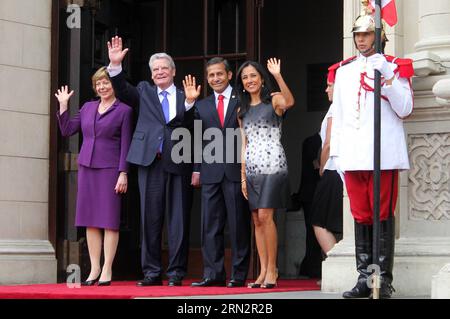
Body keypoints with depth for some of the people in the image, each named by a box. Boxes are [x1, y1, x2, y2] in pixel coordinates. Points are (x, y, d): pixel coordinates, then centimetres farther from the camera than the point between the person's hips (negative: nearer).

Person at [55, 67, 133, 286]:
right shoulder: (87, 108, 14)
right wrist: (63, 106, 9)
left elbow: (125, 145, -4)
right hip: (87, 168, 5)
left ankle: (107, 269, -1)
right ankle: (94, 269, 9)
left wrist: (123, 173, -10)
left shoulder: (124, 111, 0)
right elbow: (67, 130, 15)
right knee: (90, 220, 4)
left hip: (110, 169, -5)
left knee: (109, 220, -4)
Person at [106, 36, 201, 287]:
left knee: (178, 219, 0)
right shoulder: (144, 92, 16)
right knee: (150, 219, 3)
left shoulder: (184, 97, 10)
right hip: (150, 162, 1)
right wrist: (115, 65, -13)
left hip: (178, 164, -1)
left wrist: (189, 102, -18)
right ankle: (152, 272, 8)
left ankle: (176, 272, 5)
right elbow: (123, 90, 0)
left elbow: (188, 127, -3)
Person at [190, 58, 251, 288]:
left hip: (236, 170, -3)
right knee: (210, 225, 2)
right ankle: (213, 273, 6)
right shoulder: (202, 106, 16)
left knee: (239, 224, 0)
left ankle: (239, 275, 4)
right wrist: (196, 169, 7)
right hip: (211, 172, 3)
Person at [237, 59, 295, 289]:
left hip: (272, 165, -6)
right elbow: (244, 144, 17)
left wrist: (278, 76, -34)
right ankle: (263, 271, 6)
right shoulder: (242, 111, 17)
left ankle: (272, 269, -6)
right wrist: (243, 176, 11)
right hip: (252, 168, 6)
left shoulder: (273, 101, 0)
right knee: (257, 220, 4)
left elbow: (289, 102, -24)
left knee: (265, 216, -13)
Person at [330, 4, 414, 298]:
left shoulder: (393, 67, 5)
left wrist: (387, 78, -14)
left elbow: (405, 109, -3)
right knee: (361, 217, 5)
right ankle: (364, 279, 9)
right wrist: (336, 151, 14)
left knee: (383, 216, -5)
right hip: (353, 157, 4)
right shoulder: (344, 71, 18)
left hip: (383, 156, -4)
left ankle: (384, 280, -3)